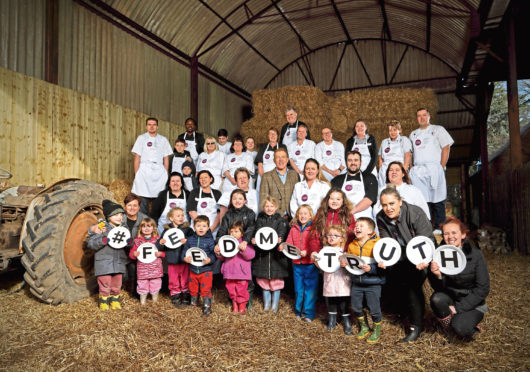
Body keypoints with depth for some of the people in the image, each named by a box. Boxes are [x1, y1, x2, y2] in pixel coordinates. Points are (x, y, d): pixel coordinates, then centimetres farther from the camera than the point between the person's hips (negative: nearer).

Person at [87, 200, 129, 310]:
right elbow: (90, 243, -11)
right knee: (105, 284, 3)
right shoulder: (101, 227, -8)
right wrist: (103, 240, -26)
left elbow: (129, 245, 16)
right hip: (104, 263, -4)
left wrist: (129, 242, -7)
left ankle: (115, 300, 31)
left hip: (119, 263, 5)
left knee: (116, 285, 14)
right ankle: (103, 301, 22)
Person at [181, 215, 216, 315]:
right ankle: (194, 302, 42)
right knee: (193, 288, 19)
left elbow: (214, 254, -9)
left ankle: (207, 306, 15)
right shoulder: (190, 240, 1)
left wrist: (209, 260, -27)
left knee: (206, 289, -1)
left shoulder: (210, 240, -8)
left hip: (206, 270, -4)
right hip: (193, 270, 4)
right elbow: (184, 251, 6)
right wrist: (185, 258, -14)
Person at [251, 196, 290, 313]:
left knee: (276, 280, 2)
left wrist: (279, 240, -31)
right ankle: (266, 305, 25)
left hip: (276, 255, -2)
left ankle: (275, 305, 17)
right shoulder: (260, 220, 9)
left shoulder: (281, 221, 4)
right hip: (262, 254, 2)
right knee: (264, 281, 9)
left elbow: (281, 233, -10)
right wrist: (255, 240, -24)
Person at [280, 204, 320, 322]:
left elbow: (316, 246, -9)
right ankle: (298, 311, 29)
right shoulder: (293, 229, 7)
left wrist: (307, 252, -23)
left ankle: (309, 313, 14)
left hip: (310, 264, -4)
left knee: (310, 289, 1)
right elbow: (289, 244, 8)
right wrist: (282, 247, -12)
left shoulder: (314, 229, -5)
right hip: (297, 264, 4)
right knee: (298, 289, 15)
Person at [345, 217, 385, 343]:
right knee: (356, 307, 13)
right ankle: (364, 328, 36)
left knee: (374, 309, 2)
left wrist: (371, 268, -28)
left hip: (373, 283, -5)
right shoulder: (351, 245, 4)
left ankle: (377, 330, 28)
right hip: (356, 282, 5)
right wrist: (344, 263, -4)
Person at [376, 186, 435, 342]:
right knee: (392, 284, 3)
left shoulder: (416, 213, -23)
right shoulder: (381, 218, -10)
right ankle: (404, 313, 33)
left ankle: (416, 325, -4)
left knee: (411, 283, -19)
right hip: (399, 259, 5)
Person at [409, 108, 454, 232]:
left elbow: (446, 148, 1)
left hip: (434, 169, -3)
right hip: (418, 171, 3)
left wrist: (441, 167, -8)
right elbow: (410, 153, 20)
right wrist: (412, 169, 5)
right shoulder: (413, 134, 22)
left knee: (437, 199, -4)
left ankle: (439, 226, 1)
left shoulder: (438, 129, 10)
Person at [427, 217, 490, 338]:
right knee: (436, 298, -31)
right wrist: (437, 276, -32)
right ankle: (449, 328, -3)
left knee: (460, 328, -29)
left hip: (472, 303, -2)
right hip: (450, 298, 2)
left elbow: (482, 289, -12)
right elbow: (438, 288, -8)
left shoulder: (475, 254, -15)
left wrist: (458, 308, -17)